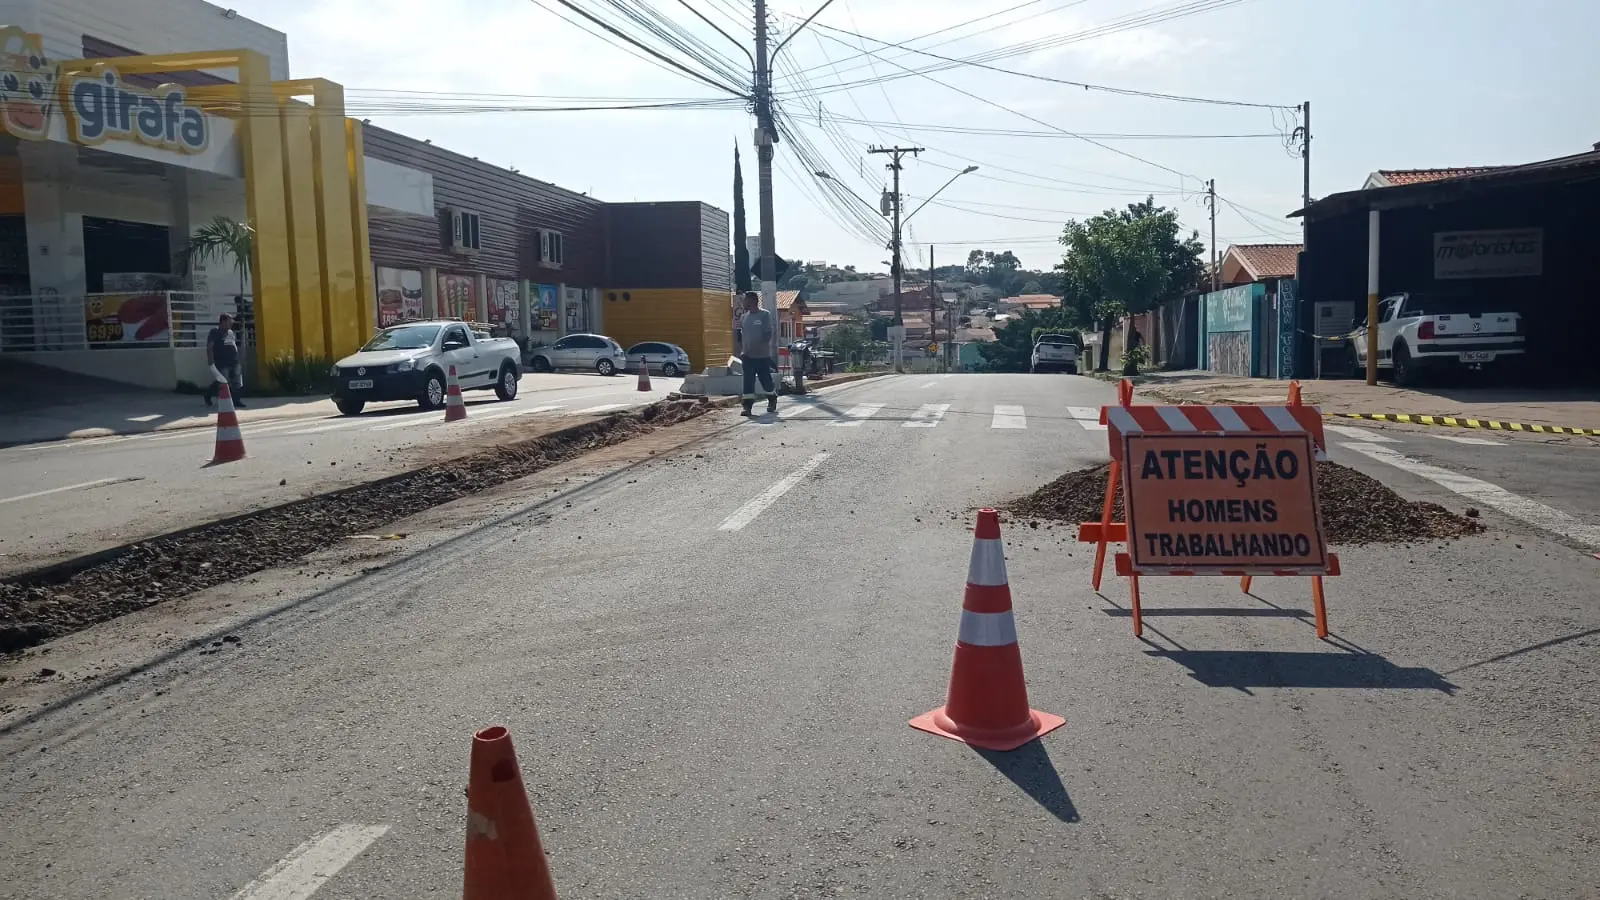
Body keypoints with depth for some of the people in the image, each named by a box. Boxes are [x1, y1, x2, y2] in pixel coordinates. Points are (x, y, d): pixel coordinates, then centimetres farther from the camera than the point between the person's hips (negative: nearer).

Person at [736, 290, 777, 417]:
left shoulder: (765, 315, -7)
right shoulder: (744, 317, 9)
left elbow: (768, 335, -11)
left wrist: (758, 347, -19)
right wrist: (741, 351, 7)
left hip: (763, 355, -4)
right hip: (748, 356, 4)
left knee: (766, 380, 8)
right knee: (748, 382, -6)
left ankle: (772, 401, 34)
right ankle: (747, 407, -7)